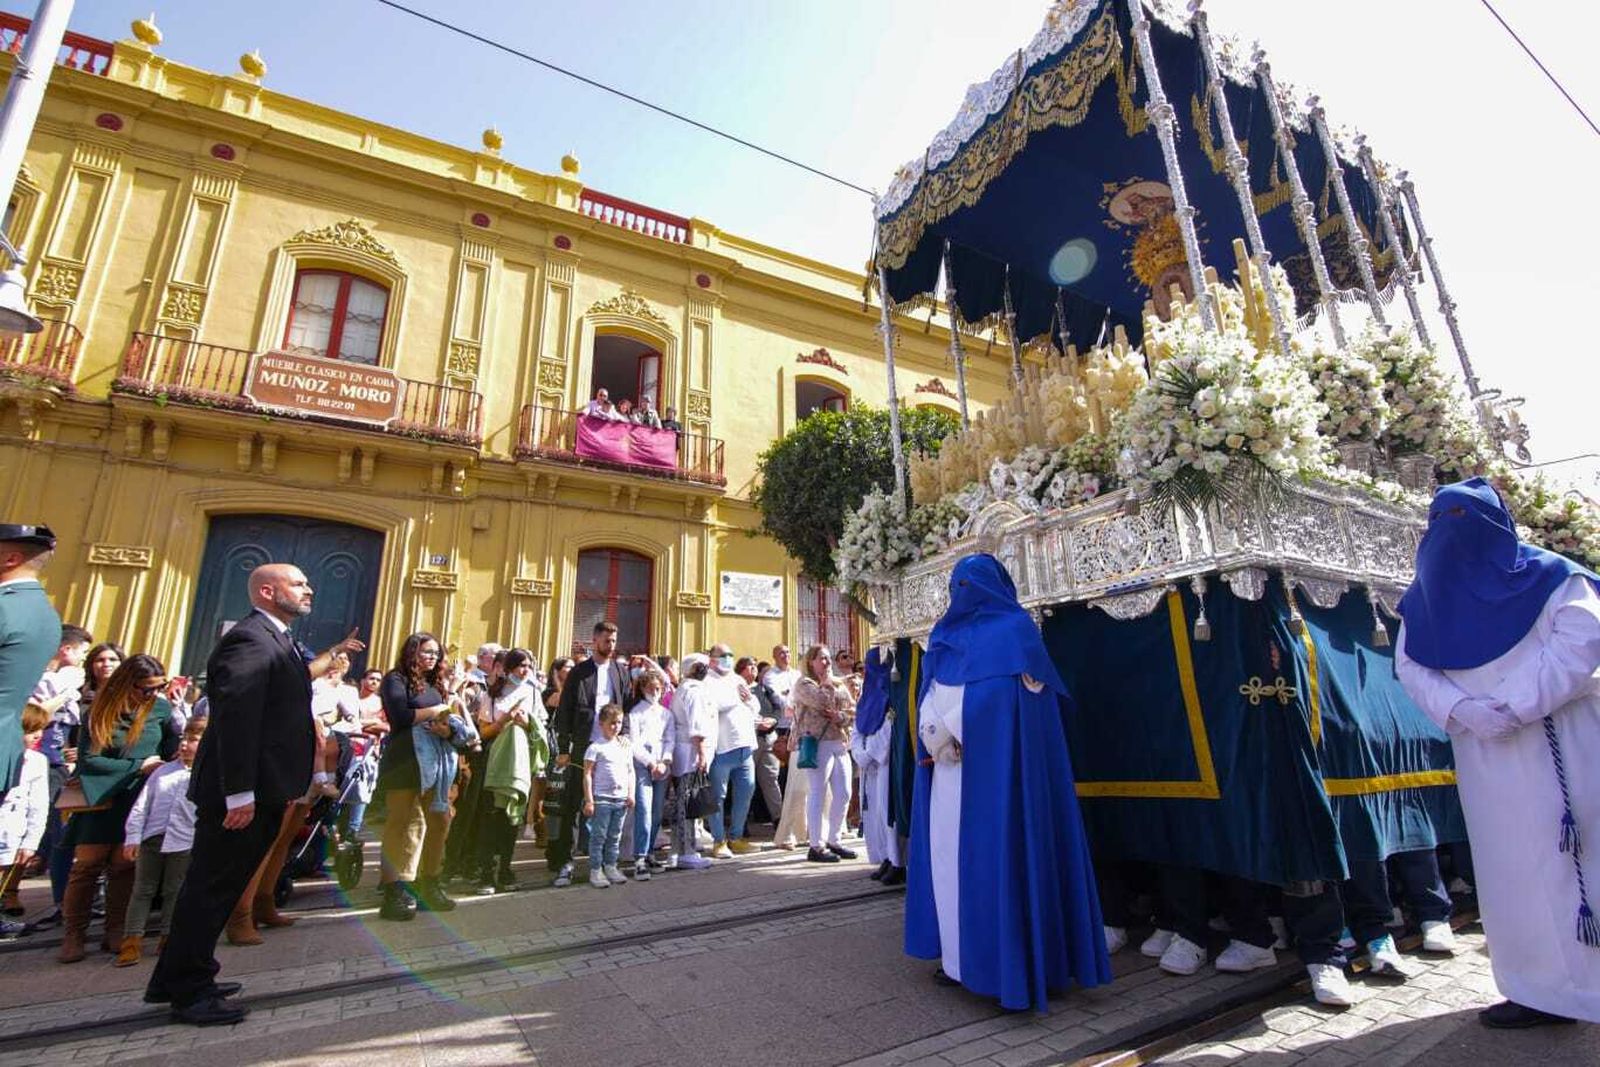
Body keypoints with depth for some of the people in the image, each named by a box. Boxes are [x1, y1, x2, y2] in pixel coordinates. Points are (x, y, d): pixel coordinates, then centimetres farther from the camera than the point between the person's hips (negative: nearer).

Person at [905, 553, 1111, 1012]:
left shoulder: (1013, 630, -4)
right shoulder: (945, 634, 16)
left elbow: (996, 695, -13)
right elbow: (929, 694, 11)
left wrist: (948, 733, -11)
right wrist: (936, 735, -7)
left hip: (994, 761, -6)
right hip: (947, 762, 7)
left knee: (996, 852, -5)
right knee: (949, 851, 7)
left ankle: (1002, 961, 7)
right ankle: (959, 955, 18)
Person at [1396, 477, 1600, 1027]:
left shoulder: (1546, 575, 2)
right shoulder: (1428, 595, 11)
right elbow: (1409, 665, 7)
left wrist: (1517, 703, -18)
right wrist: (1462, 709, -10)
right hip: (1489, 754, 3)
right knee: (1517, 864, 5)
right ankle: (1547, 987, 13)